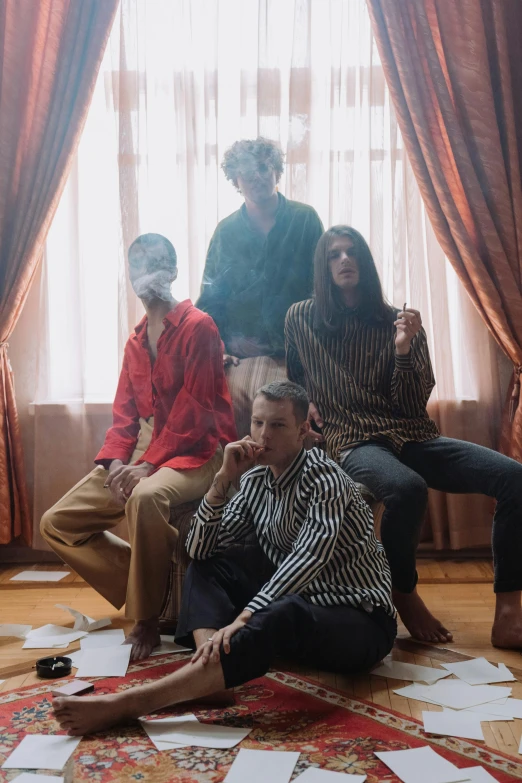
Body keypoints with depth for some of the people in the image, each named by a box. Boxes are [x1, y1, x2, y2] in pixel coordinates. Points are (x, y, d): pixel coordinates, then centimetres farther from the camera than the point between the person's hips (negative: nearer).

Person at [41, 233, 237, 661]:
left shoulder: (198, 326, -5)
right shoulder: (135, 342, 18)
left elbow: (193, 408, -14)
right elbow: (125, 414, 11)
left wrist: (149, 465, -21)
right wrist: (116, 462, -8)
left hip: (197, 452, -8)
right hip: (143, 455, 8)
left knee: (145, 497, -40)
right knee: (57, 522, -1)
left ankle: (146, 621, -22)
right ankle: (150, 587, 1)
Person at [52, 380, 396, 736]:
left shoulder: (324, 477, -15)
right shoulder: (256, 479, 5)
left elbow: (310, 557, -31)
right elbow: (200, 550, 0)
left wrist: (242, 619, -41)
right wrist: (224, 479, -13)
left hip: (361, 621, -7)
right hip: (295, 605, 7)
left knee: (284, 613, -38)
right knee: (205, 567, 0)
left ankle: (131, 703, -45)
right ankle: (211, 673, -28)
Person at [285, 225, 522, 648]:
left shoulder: (398, 322, 10)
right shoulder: (301, 318, 9)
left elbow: (413, 405, 3)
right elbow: (292, 377, 27)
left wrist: (404, 349, -12)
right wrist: (307, 404, 6)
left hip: (415, 437, 3)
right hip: (355, 441, -3)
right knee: (407, 489, -38)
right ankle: (405, 595, -10)